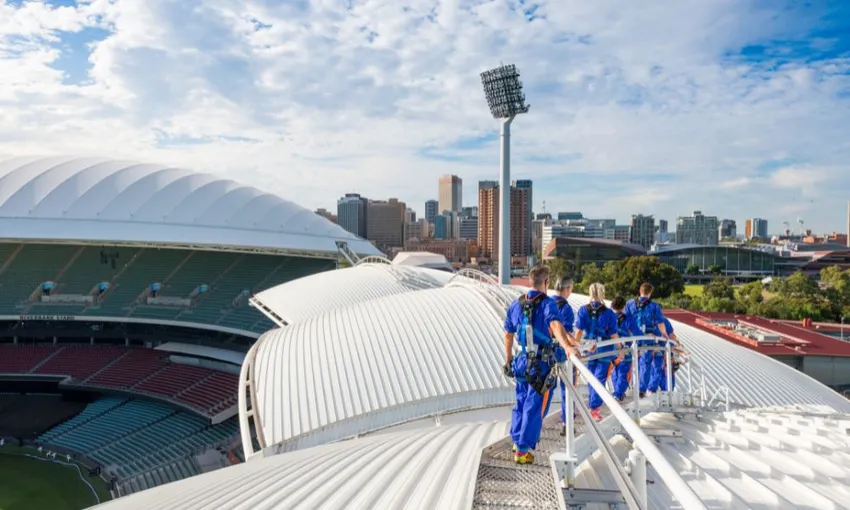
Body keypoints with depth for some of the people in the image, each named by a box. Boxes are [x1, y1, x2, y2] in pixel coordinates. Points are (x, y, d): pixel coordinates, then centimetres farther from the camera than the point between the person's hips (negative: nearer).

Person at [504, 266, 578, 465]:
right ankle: (522, 451, 8)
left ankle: (517, 441, 34)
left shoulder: (516, 305, 5)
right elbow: (555, 324, -34)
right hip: (542, 364, -6)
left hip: (522, 361, 6)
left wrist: (508, 359, 25)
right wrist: (567, 346, -49)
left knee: (521, 402, 22)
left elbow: (508, 335, 13)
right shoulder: (547, 303, -13)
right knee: (534, 408, 3)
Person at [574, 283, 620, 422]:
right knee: (600, 378, 3)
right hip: (605, 350, -2)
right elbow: (614, 335, -6)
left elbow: (579, 331, -6)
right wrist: (620, 349, 7)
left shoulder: (583, 310, -5)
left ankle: (593, 404, 32)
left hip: (589, 348, 3)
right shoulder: (608, 313, -9)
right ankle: (594, 408, -2)